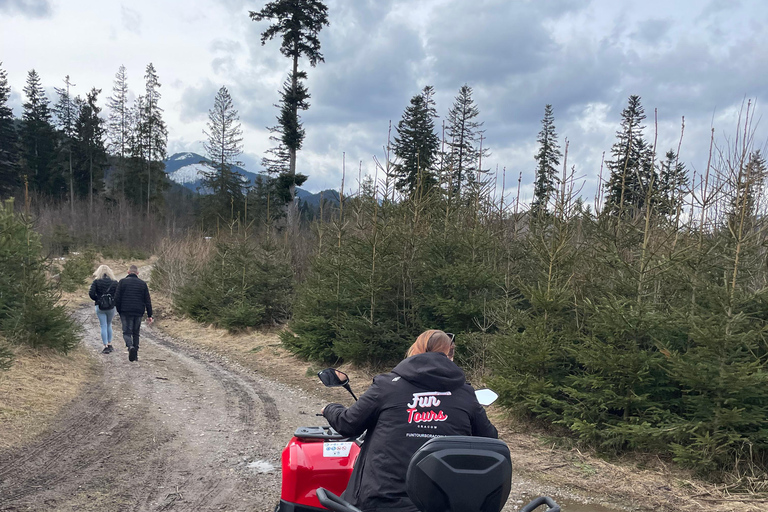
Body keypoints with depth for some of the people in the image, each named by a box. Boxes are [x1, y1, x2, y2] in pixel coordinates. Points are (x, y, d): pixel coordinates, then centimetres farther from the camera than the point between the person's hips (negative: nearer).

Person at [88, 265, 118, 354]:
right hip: (111, 307, 2)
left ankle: (106, 347, 0)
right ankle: (109, 344, 21)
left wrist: (97, 299, 4)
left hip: (100, 307, -2)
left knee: (103, 326, 2)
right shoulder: (114, 282, 0)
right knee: (109, 325, 19)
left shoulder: (96, 281, -4)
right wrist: (114, 302, 8)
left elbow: (91, 293, -12)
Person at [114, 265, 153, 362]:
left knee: (127, 332, 2)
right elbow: (148, 301, 6)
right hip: (138, 313, 2)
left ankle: (130, 347, -26)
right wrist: (149, 315, 9)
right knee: (136, 333, 14)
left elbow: (117, 298, -2)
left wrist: (119, 311, 9)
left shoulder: (122, 282, 2)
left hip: (126, 312, -2)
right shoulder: (143, 283, 7)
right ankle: (136, 354, 11)